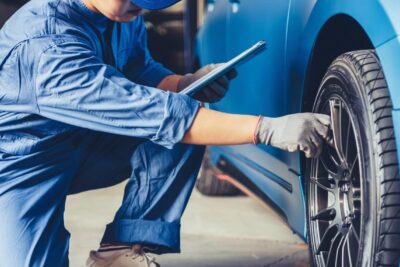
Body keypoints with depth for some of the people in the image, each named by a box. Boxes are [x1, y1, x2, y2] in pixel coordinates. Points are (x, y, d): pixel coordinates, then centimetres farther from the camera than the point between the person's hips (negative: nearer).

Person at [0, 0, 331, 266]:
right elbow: (143, 111, -38)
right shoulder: (46, 42, -33)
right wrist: (268, 129, -41)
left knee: (186, 117, -14)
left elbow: (142, 72, 10)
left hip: (88, 146, 8)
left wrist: (185, 85, -14)